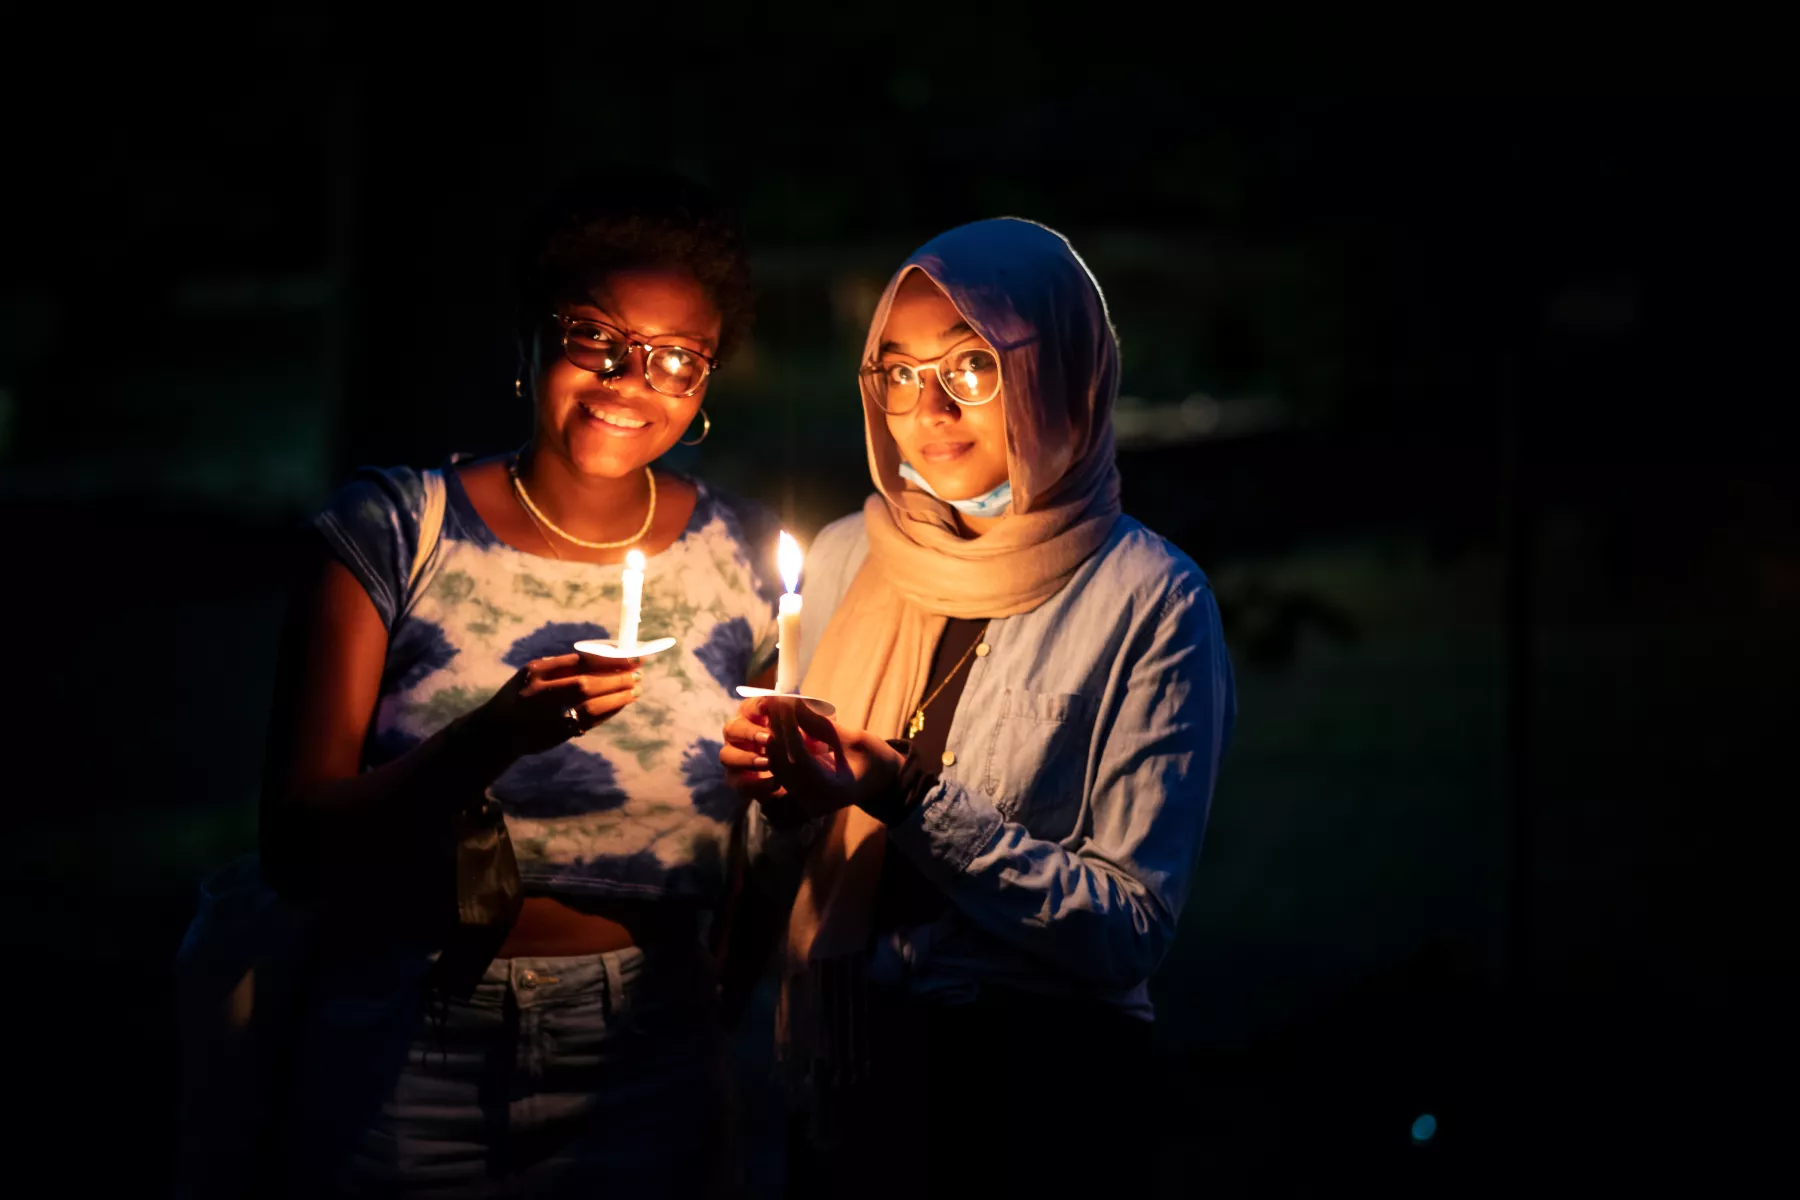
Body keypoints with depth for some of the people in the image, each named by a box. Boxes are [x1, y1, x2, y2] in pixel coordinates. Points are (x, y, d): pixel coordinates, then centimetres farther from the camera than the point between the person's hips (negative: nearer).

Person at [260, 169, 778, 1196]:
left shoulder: (747, 562, 1)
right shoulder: (396, 530, -5)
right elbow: (297, 848, -12)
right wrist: (494, 738, -26)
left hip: (642, 1073, 1)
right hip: (407, 1063, -1)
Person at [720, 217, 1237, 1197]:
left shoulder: (1148, 600, -12)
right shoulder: (844, 559, 1)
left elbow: (1134, 923, -16)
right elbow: (776, 881, 9)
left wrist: (906, 802, -23)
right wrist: (780, 802, -12)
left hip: (1040, 1088, -4)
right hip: (845, 1070, 4)